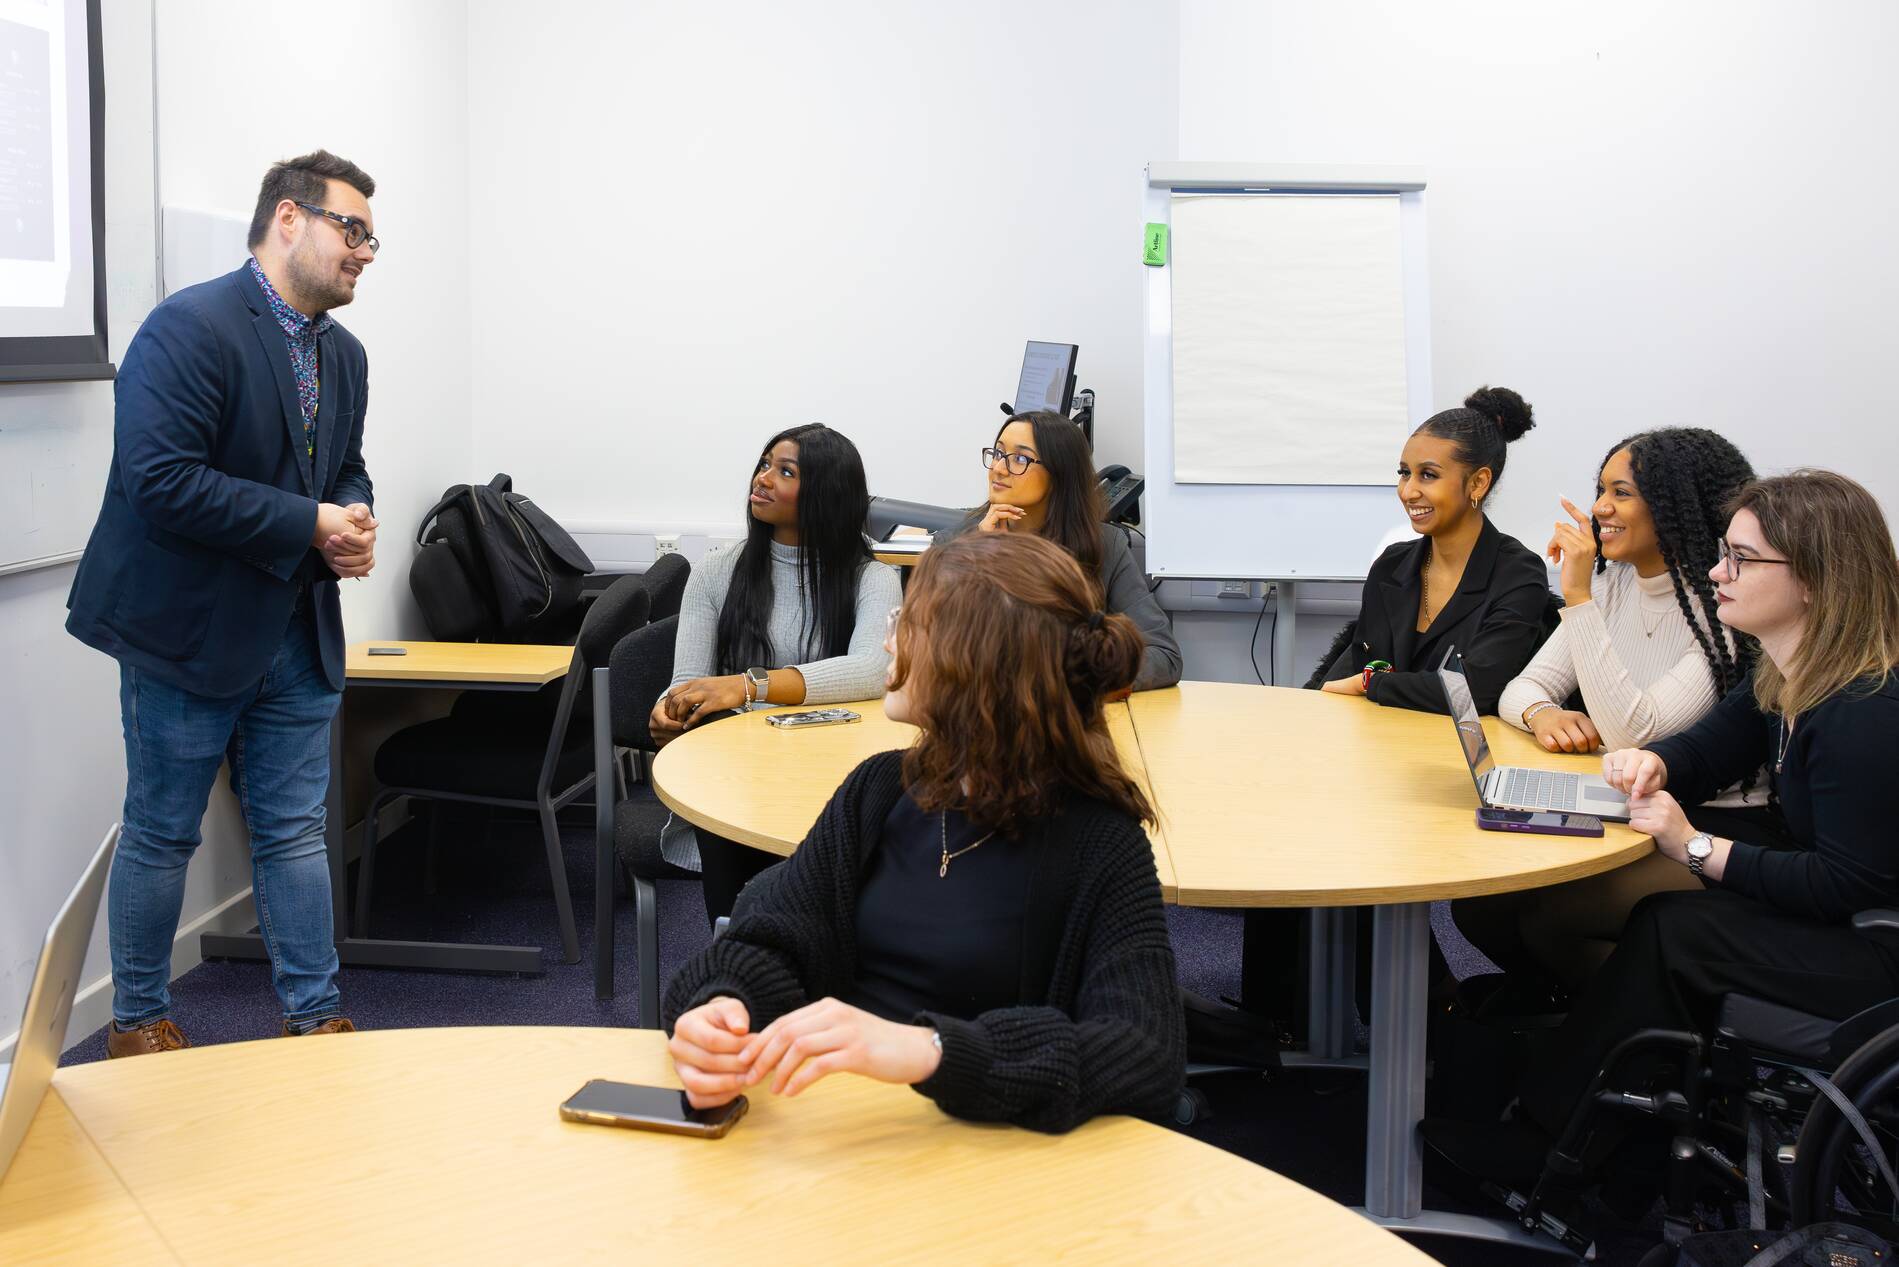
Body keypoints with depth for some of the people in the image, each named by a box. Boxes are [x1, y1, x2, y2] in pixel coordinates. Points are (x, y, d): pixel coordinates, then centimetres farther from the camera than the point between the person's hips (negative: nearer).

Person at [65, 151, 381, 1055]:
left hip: (296, 634, 7)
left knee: (294, 833, 12)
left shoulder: (343, 354, 10)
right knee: (161, 836, 8)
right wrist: (309, 525, -20)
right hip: (190, 632, -7)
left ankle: (314, 1015, 22)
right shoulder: (192, 327, -17)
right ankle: (138, 1022, 24)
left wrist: (353, 523, -3)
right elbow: (161, 481, -25)